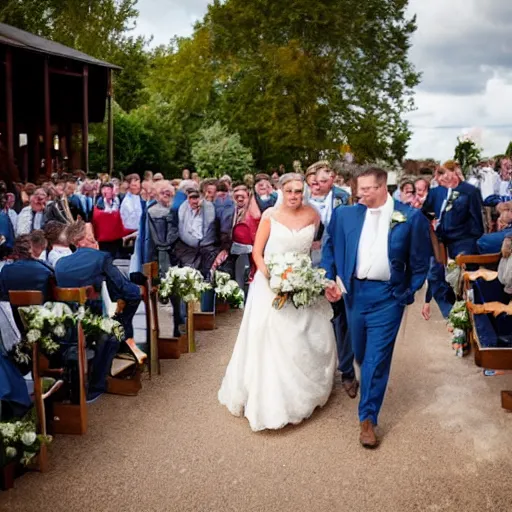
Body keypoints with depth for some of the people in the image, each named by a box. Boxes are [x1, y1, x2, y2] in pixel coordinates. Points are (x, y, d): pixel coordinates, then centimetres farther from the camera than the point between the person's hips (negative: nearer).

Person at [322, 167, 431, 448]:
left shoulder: (411, 217, -7)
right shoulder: (345, 214, 0)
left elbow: (420, 261, 1)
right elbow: (330, 249, 9)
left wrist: (409, 293, 0)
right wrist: (329, 280, -1)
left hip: (388, 295, -3)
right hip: (354, 292, 3)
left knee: (377, 357, -3)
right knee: (360, 352, 17)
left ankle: (368, 418, 7)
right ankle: (363, 379, 49)